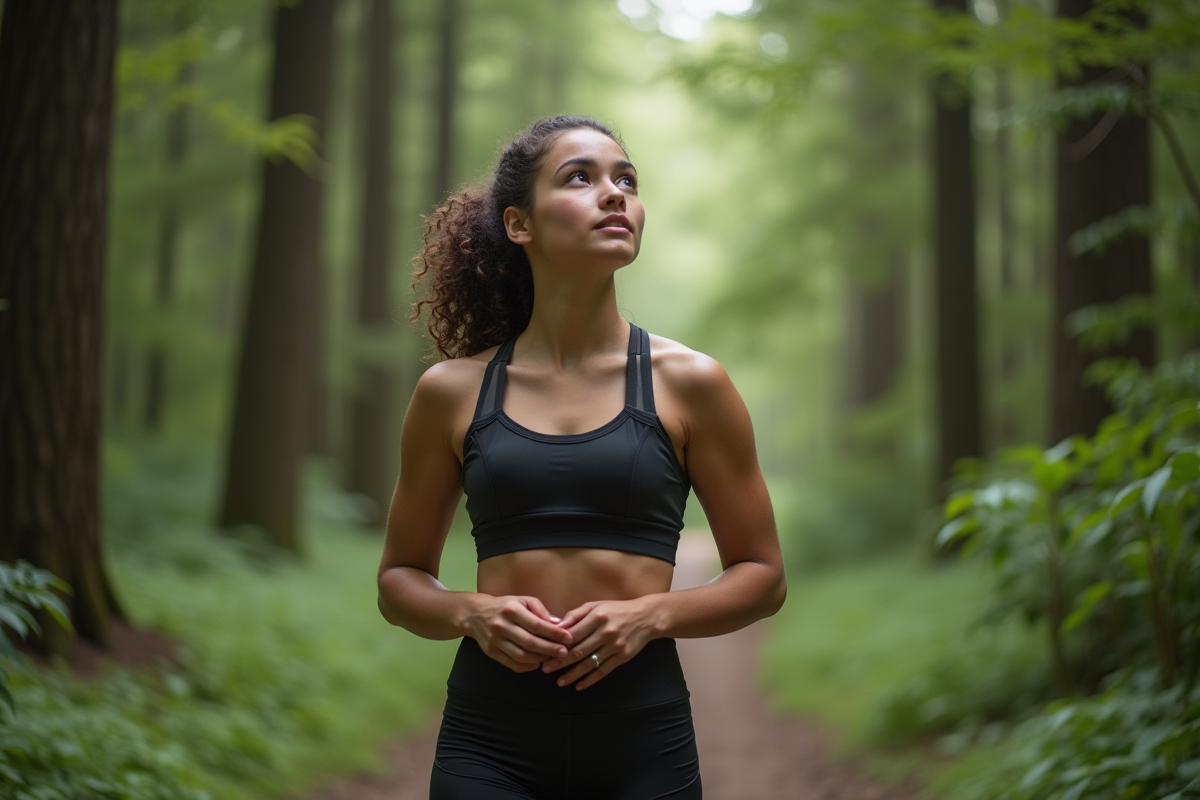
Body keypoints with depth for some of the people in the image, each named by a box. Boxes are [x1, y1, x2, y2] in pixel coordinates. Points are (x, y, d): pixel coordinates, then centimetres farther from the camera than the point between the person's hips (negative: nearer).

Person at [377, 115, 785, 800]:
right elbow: (401, 578, 12)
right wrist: (472, 614, -8)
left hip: (643, 742, 0)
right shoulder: (452, 391, 3)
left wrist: (652, 614, -11)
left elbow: (762, 575, 6)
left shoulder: (689, 384, 1)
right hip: (489, 742, 0)